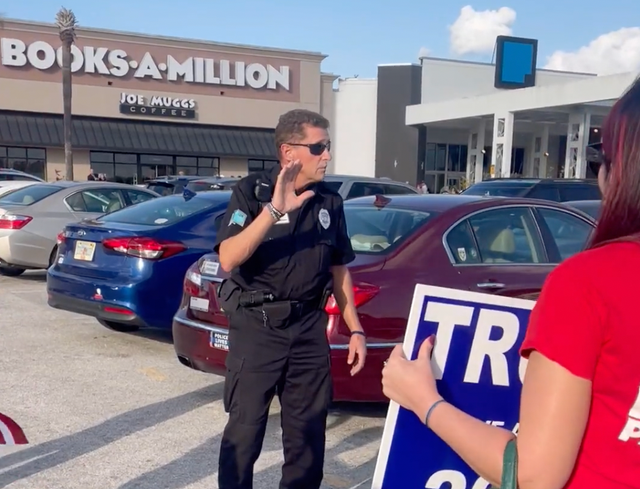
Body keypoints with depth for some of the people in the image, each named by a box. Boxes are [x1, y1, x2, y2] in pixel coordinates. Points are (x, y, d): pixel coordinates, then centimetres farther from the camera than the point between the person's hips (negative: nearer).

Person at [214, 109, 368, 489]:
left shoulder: (331, 202, 6)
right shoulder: (252, 191, -8)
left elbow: (338, 269, 14)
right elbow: (228, 259, -21)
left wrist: (356, 329, 10)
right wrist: (273, 210, -31)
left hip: (309, 326, 4)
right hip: (257, 325, -4)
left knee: (309, 429, 11)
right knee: (245, 429, 1)